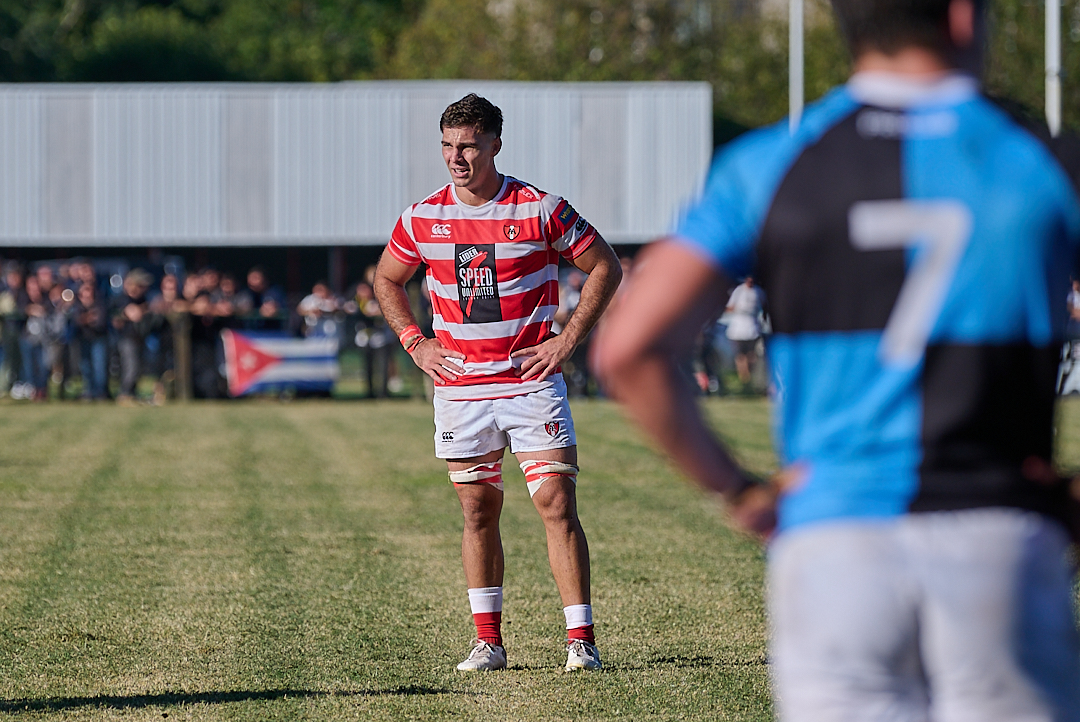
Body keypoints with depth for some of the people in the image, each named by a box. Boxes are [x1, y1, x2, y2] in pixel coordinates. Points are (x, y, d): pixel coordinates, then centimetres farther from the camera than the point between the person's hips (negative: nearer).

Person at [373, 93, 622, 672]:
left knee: (557, 504, -9)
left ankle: (581, 640, -8)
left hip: (532, 381, -3)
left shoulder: (540, 210, -6)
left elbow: (605, 267, 3)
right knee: (478, 512, 7)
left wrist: (568, 339, -4)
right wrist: (416, 344, 6)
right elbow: (387, 281, 19)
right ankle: (487, 641, 15)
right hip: (460, 387, 3)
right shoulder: (422, 218, 2)